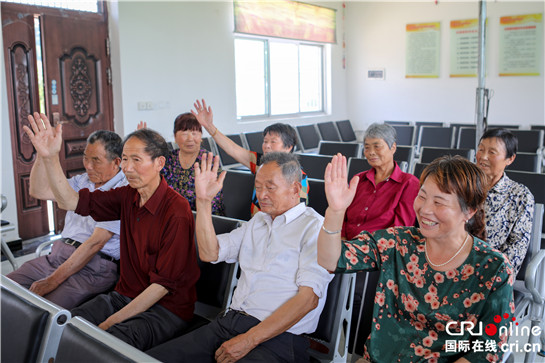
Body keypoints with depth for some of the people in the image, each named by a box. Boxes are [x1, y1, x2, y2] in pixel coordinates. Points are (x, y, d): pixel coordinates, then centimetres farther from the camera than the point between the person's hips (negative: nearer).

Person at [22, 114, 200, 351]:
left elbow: (164, 283, -20)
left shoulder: (177, 212, -21)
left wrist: (112, 321, -17)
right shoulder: (128, 196, 2)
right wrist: (50, 157, -12)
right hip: (125, 295, 7)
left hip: (167, 308, -7)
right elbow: (70, 201, 2)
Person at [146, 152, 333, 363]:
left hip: (277, 338, -7)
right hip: (229, 322, 7)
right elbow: (210, 253, 13)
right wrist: (203, 200, 4)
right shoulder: (258, 221, 20)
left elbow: (309, 297, -14)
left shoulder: (314, 227, -4)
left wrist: (249, 340, -17)